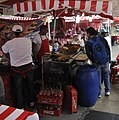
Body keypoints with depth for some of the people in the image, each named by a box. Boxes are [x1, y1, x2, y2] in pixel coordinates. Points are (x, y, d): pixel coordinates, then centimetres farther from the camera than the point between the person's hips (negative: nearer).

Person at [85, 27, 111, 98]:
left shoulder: (88, 43, -7)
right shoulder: (102, 38, 2)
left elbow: (88, 54, -13)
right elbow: (108, 49, 3)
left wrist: (93, 61, -1)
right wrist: (109, 59, 10)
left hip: (97, 62, -3)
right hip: (106, 61, 3)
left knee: (98, 78, 10)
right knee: (106, 76, 18)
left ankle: (98, 93, 20)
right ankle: (108, 91, 30)